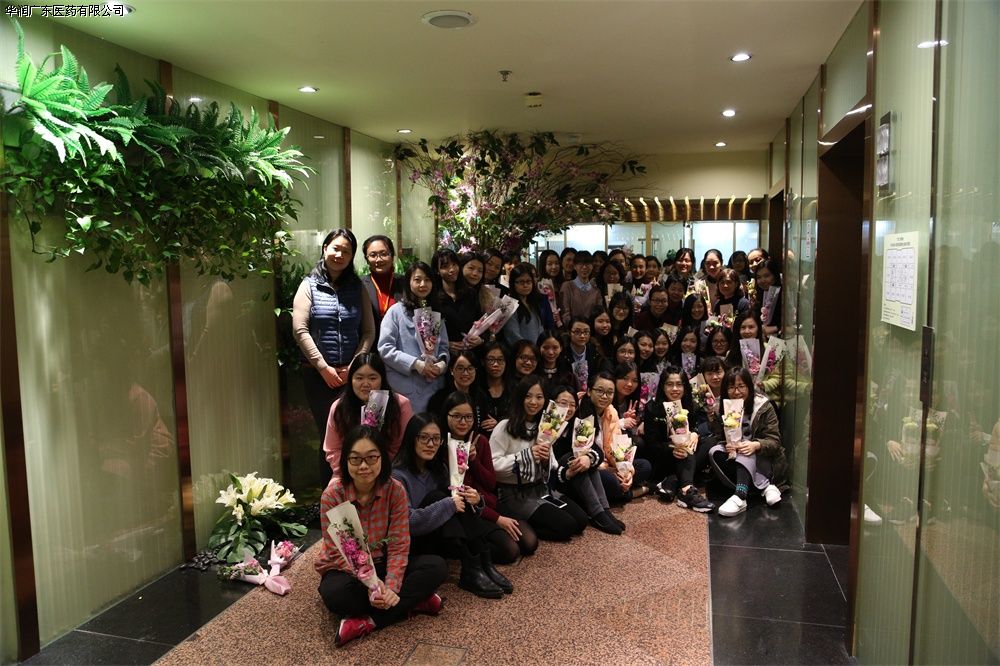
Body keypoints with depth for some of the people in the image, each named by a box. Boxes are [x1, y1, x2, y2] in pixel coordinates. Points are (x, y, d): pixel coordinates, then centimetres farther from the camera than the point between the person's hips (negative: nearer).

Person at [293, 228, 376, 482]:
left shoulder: (357, 288, 10)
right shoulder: (310, 285, 2)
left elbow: (369, 331, 5)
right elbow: (300, 331, -6)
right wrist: (324, 368, -10)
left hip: (352, 373, 2)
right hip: (318, 373, -2)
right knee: (329, 433, 0)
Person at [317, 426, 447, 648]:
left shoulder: (395, 490, -14)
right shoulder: (332, 495, -19)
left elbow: (399, 546, -14)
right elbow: (337, 553, -18)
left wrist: (391, 587, -30)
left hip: (382, 563, 2)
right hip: (346, 569, -2)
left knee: (436, 567, -20)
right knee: (335, 594, -37)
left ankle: (368, 621, -25)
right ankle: (412, 602, -19)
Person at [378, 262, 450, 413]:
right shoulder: (396, 311, -3)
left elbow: (444, 346, 15)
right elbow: (385, 348, -10)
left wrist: (442, 363, -7)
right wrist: (416, 363, -16)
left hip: (433, 386, 5)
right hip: (405, 388, -4)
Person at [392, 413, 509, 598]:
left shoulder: (438, 468, 8)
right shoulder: (398, 476, -15)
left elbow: (459, 509, 6)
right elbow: (407, 522, -26)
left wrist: (475, 501, -18)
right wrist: (449, 504, -28)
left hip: (443, 538, 6)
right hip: (411, 543, -6)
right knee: (436, 497, -27)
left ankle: (484, 565, -22)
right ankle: (471, 572, -30)